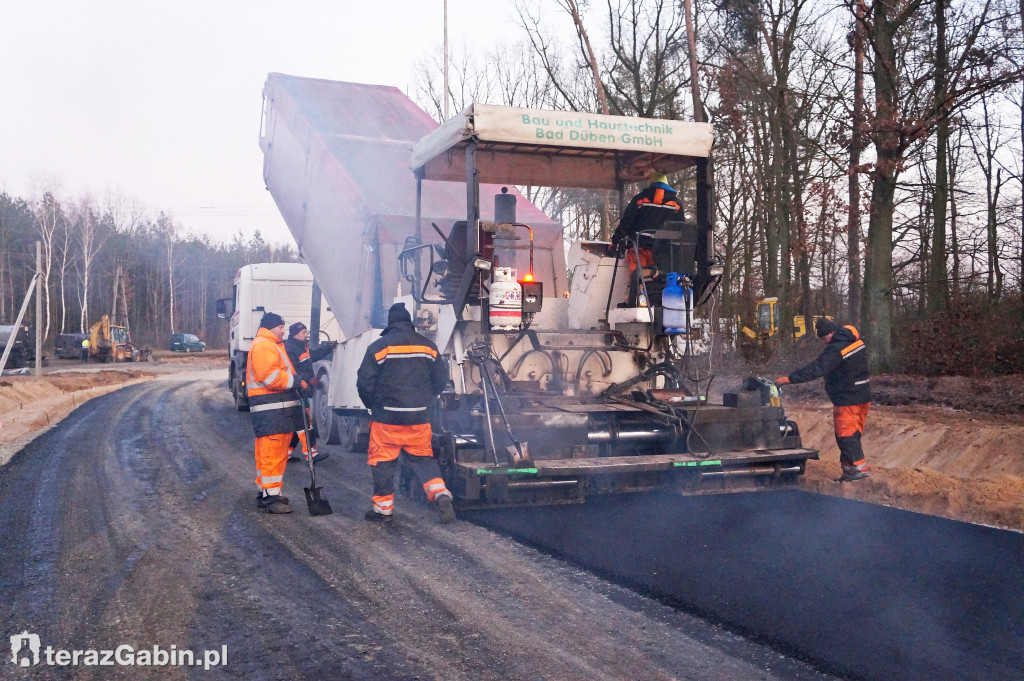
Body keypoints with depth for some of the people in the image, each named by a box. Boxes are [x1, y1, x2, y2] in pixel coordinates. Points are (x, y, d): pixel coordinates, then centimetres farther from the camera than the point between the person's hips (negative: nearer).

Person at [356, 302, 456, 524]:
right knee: (422, 457, 14)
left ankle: (383, 508, 14)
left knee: (383, 460, 8)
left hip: (387, 417, -3)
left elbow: (365, 382, -6)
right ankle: (440, 493, -5)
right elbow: (440, 380, 8)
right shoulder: (428, 347, 5)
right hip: (419, 418, 3)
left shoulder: (378, 347, -6)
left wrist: (373, 406, 11)